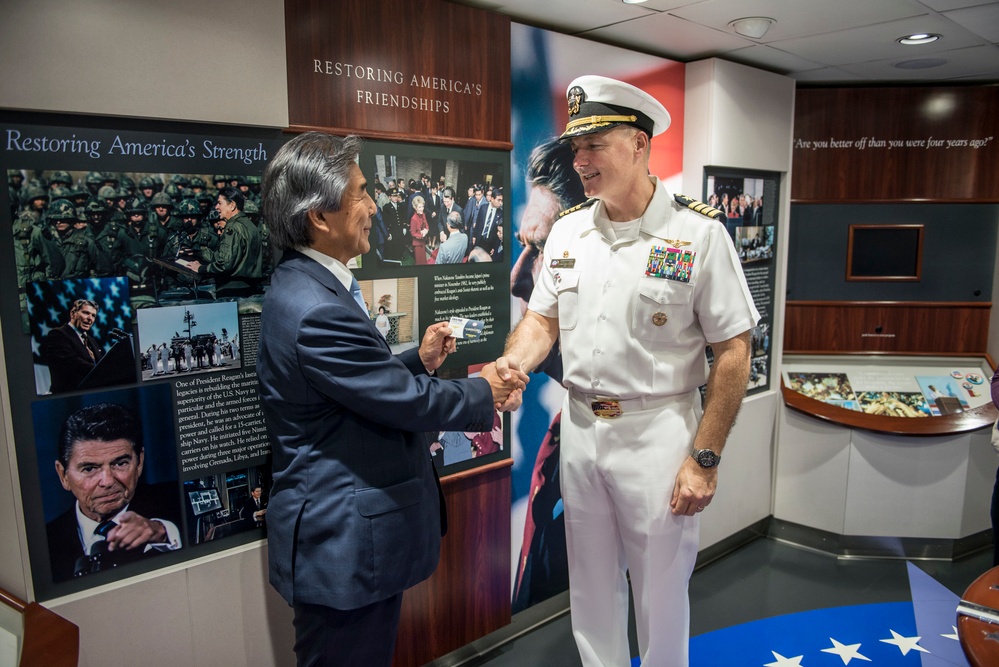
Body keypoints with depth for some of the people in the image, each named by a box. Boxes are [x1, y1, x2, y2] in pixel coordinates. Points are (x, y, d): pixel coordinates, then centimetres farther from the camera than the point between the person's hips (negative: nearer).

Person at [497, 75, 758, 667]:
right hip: (580, 425, 5)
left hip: (657, 432, -4)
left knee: (660, 591, 13)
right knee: (591, 586, 21)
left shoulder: (698, 233, -11)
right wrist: (513, 363, -12)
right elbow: (543, 319, 10)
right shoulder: (568, 231, 4)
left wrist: (705, 458, -13)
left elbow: (732, 352, -11)